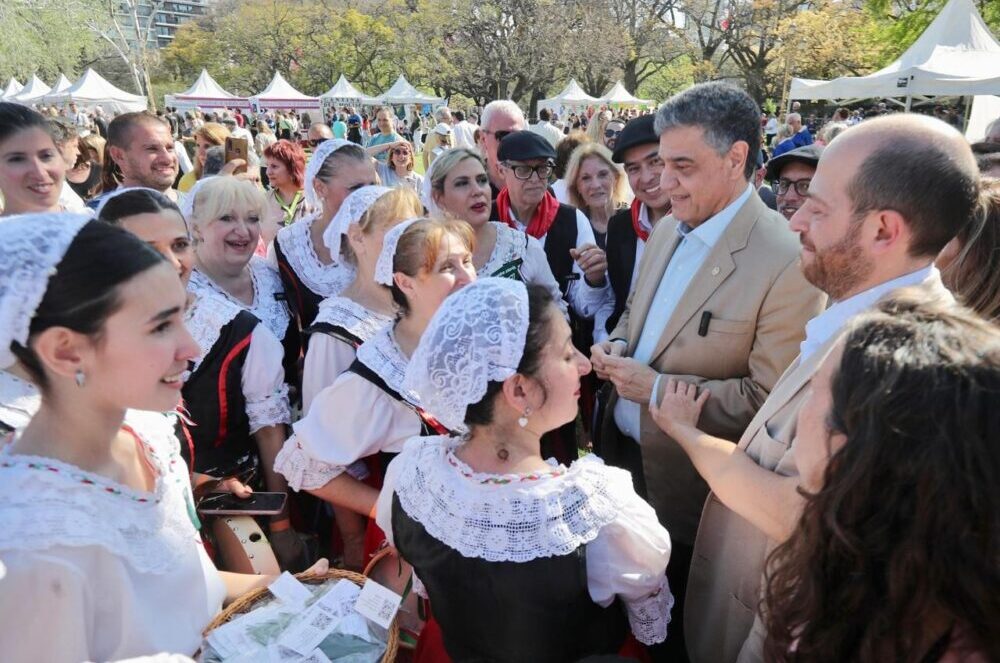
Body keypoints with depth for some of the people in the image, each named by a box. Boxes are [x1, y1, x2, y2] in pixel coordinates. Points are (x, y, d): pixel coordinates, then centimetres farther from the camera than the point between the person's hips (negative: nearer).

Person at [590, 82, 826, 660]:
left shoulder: (789, 262, -23)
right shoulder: (667, 232, 2)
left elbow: (772, 399, -22)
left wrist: (658, 389, -24)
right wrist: (617, 348, -6)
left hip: (689, 487, -6)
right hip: (623, 456, 7)